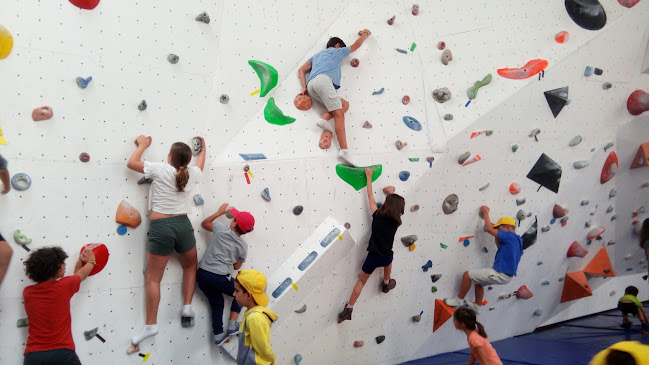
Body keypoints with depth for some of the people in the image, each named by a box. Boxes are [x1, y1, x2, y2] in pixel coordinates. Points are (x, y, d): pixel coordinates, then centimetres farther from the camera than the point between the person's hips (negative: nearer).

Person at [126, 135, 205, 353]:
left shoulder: (161, 169, -7)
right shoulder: (192, 174, 5)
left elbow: (131, 163, 4)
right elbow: (200, 164, 30)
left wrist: (142, 145, 20)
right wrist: (203, 148, 48)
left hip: (160, 227, -3)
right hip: (183, 224, 3)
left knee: (153, 278, 5)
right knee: (190, 266, 28)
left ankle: (151, 325, 7)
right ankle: (187, 307, 19)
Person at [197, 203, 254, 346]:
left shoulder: (221, 229, -1)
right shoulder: (243, 246, -1)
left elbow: (204, 223, 18)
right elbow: (237, 267, 9)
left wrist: (220, 212, 22)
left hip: (202, 274, 4)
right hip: (219, 278, -3)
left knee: (216, 302, 21)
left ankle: (218, 335, 25)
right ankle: (232, 327, 18)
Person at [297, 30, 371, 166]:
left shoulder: (317, 55, 39)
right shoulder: (338, 51, 25)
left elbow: (301, 70, 28)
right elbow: (356, 45, 38)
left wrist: (304, 87, 17)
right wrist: (365, 34, 56)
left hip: (311, 86, 7)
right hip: (323, 80, -7)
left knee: (344, 104, 9)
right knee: (339, 114, -16)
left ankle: (324, 119, -16)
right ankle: (344, 150, -30)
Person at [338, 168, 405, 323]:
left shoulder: (377, 215, -8)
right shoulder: (396, 222, -6)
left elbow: (370, 196, 3)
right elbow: (395, 205, 15)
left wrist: (369, 177, 12)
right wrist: (392, 193, 29)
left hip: (372, 256, -1)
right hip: (386, 256, 1)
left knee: (361, 281, 16)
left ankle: (348, 309, 14)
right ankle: (386, 284, 60)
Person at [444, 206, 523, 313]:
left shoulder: (510, 236, -17)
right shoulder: (516, 240, 12)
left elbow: (489, 229, -18)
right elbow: (500, 246, 26)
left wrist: (486, 213, -6)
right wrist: (496, 235, 14)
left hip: (500, 275, -10)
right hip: (507, 275, 10)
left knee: (467, 275, -6)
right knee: (478, 280, 30)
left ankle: (459, 300, 9)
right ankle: (477, 307, 39)